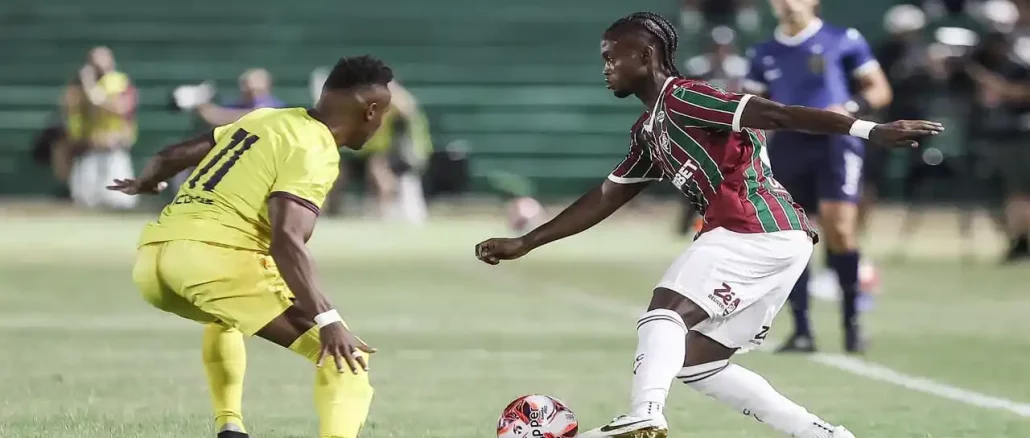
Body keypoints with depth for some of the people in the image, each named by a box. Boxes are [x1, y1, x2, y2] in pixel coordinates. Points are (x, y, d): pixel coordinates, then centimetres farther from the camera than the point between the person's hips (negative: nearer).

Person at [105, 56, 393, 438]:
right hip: (215, 259, -9)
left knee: (224, 316, 43)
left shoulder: (265, 120, 21)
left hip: (152, 258, 9)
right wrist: (327, 320, -23)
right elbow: (286, 242, -18)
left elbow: (172, 156, 32)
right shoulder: (314, 152, -3)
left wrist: (146, 181, 54)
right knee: (346, 356, -6)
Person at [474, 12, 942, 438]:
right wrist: (523, 243, 31)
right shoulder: (647, 131, 21)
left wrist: (871, 131, -27)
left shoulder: (680, 97, -8)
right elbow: (603, 199, 30)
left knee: (665, 311, -19)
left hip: (757, 230, -10)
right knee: (695, 360, 11)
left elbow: (774, 114, -19)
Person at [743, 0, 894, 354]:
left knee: (839, 229, -16)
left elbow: (880, 90, 5)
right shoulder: (764, 54, 13)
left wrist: (850, 108, -14)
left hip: (835, 142, -4)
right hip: (788, 147, 4)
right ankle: (801, 331, 6)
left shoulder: (844, 41, 2)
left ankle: (852, 323, -5)